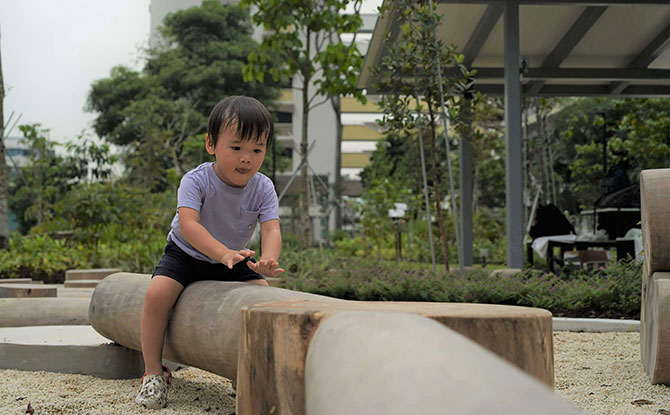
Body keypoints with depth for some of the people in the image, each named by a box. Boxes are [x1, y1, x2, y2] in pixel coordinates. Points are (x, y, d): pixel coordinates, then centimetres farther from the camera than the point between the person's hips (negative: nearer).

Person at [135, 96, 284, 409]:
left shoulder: (263, 189, -16)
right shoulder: (196, 181, -25)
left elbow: (271, 229, -27)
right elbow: (188, 224, -39)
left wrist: (268, 260, -52)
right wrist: (223, 252, -55)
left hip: (235, 259, 3)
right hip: (186, 254, -3)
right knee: (157, 293, -25)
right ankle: (154, 373, -9)